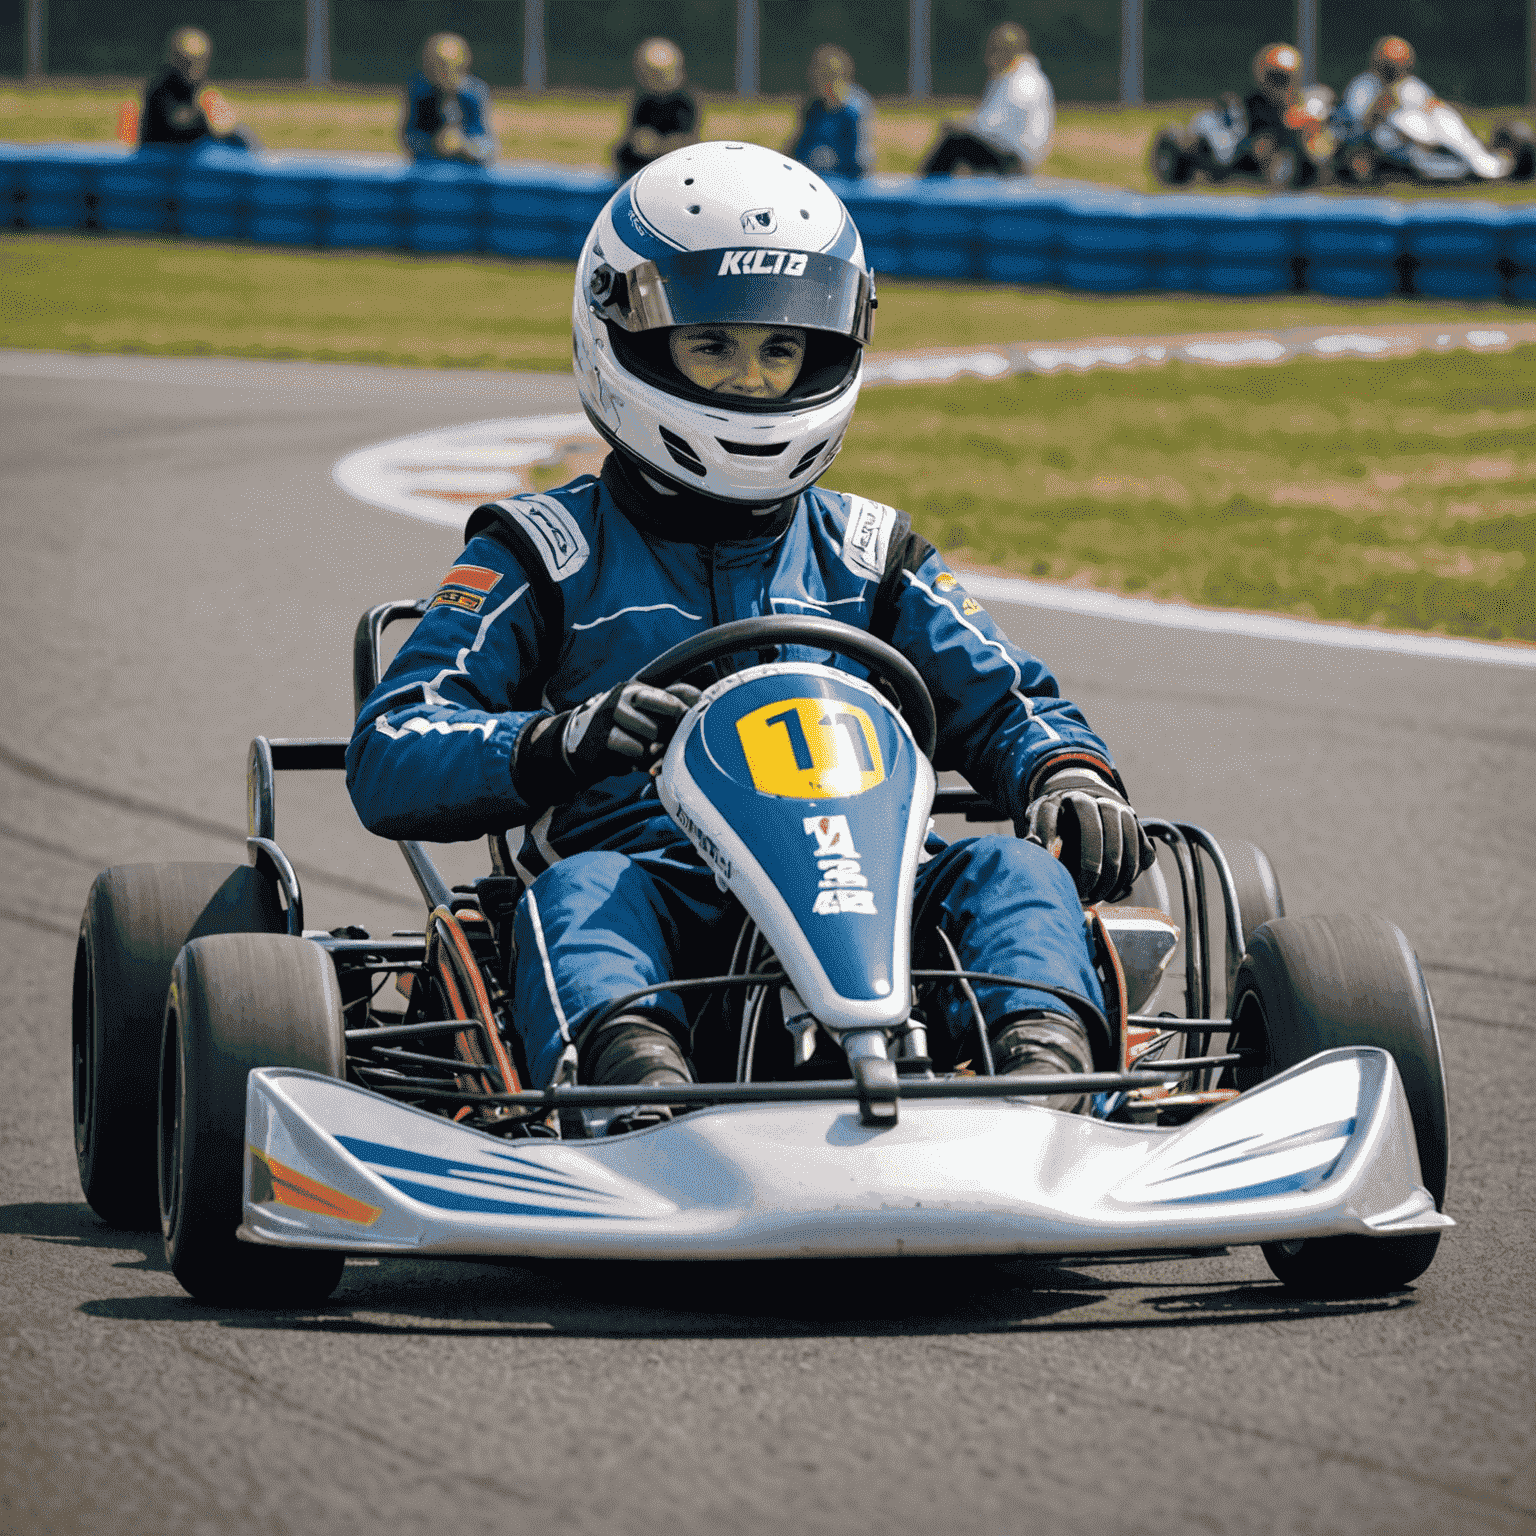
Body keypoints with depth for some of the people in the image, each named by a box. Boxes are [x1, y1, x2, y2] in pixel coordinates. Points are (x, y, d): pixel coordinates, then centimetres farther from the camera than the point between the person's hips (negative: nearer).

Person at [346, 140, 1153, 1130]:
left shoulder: (867, 557, 27)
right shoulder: (551, 557, 15)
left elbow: (1006, 706, 21)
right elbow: (388, 760, 4)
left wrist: (1072, 773, -5)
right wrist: (553, 744, -17)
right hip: (656, 892, -3)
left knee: (1016, 874, -25)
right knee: (580, 892, -36)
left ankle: (1044, 1063, -55)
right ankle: (638, 1077, -66)